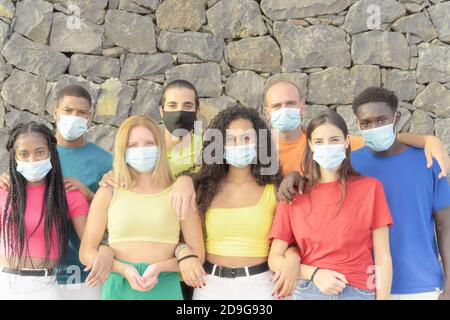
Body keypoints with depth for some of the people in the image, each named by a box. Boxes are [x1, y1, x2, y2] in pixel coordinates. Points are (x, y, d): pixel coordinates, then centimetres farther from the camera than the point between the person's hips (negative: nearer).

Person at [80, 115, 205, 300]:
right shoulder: (107, 194, 0)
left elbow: (197, 254, 0)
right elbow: (87, 252, 2)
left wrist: (159, 267, -15)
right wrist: (123, 270, -13)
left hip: (164, 289, 0)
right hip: (118, 288, 0)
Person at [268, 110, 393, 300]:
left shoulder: (370, 188, -3)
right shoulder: (293, 195, 0)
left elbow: (383, 258, -4)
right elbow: (275, 259, 0)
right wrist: (315, 274, -12)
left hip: (358, 292, 0)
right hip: (308, 292, 1)